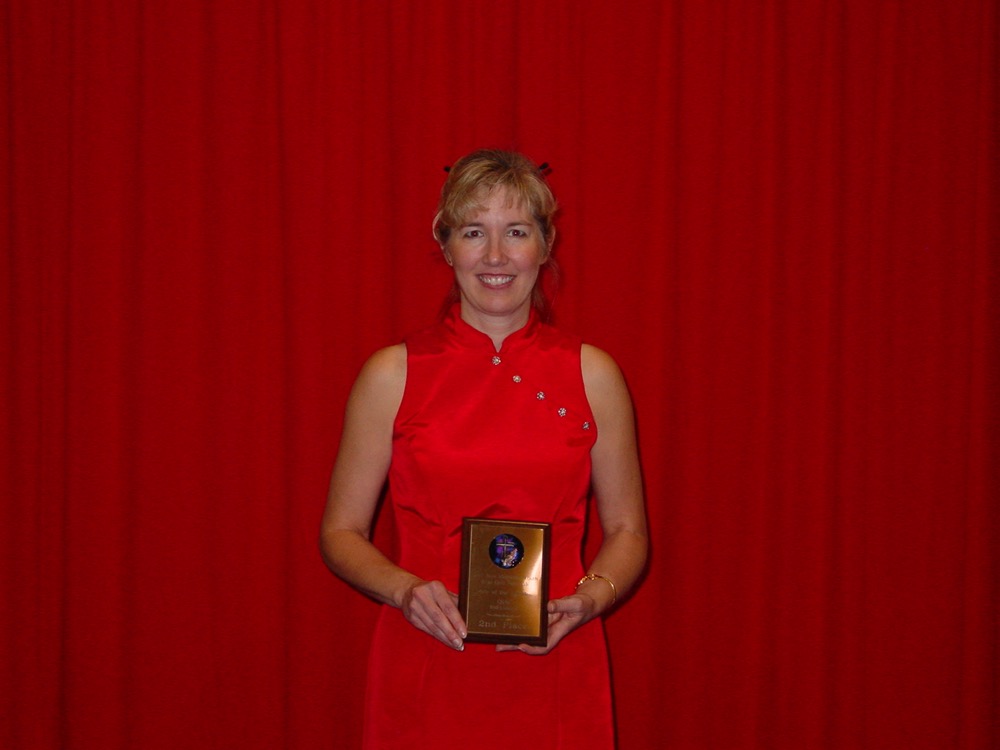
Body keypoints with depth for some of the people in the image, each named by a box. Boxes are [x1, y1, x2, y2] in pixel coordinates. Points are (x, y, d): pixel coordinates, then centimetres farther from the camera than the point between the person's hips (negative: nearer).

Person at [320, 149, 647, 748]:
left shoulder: (593, 375, 1)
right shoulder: (393, 374, -1)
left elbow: (627, 531, 8)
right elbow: (342, 531, 3)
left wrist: (589, 599, -10)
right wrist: (405, 589, -14)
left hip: (554, 672, 1)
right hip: (426, 674, 0)